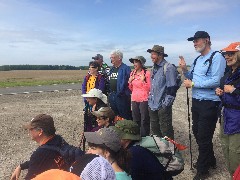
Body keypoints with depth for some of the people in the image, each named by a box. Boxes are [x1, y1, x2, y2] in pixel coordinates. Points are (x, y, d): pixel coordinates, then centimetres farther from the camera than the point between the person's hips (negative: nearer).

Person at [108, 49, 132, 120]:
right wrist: (109, 92, 11)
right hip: (112, 95, 8)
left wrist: (120, 92, -18)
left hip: (122, 96, -8)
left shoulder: (125, 68, -10)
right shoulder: (112, 69, 16)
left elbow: (126, 82, -16)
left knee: (124, 115, -2)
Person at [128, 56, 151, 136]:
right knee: (135, 120, 14)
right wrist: (130, 81, 0)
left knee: (144, 120, -2)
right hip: (134, 100, 6)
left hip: (144, 100, -6)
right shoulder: (132, 73, 10)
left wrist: (143, 81, -20)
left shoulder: (146, 73, -8)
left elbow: (149, 88, -9)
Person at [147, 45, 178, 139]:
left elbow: (172, 88, -16)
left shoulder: (169, 68, -12)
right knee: (154, 129, 18)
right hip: (152, 105, 8)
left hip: (163, 106, -8)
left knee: (166, 131, 1)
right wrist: (150, 100, 16)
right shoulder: (154, 68, 14)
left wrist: (166, 104, -18)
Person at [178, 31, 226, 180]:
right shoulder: (197, 60, 13)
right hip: (196, 102, 9)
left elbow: (216, 81, -23)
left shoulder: (216, 57, -13)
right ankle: (210, 161, 40)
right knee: (197, 133, 18)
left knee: (204, 137, 2)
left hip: (209, 104, -8)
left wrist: (193, 84, -17)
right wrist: (185, 70, 1)